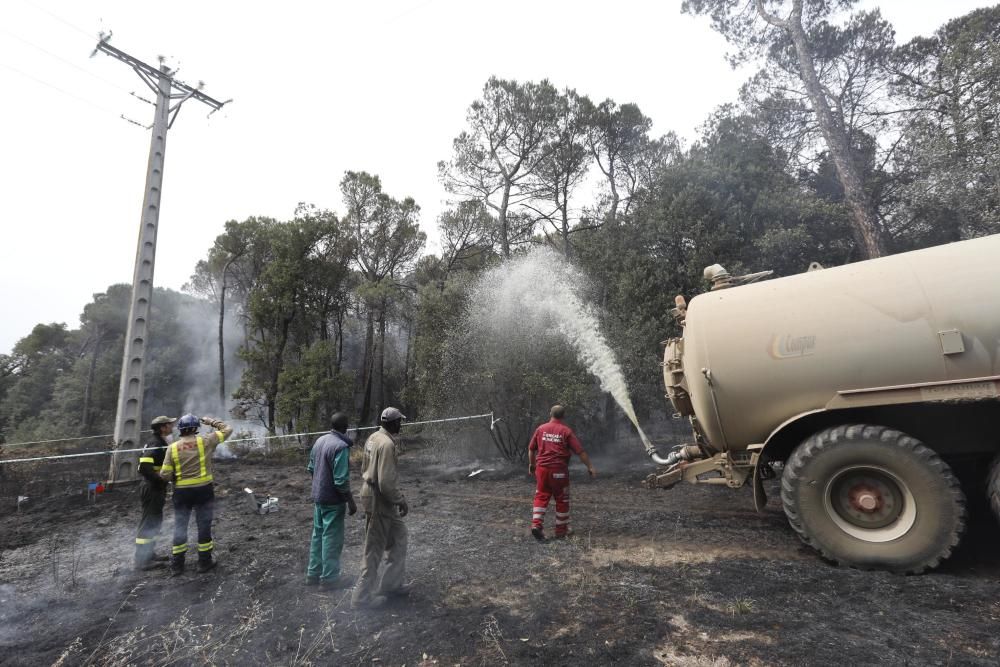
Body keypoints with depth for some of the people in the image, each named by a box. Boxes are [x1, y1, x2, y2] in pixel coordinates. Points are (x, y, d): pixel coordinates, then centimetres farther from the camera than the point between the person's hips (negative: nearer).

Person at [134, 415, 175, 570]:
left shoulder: (160, 444, 12)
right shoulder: (156, 446, -20)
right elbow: (144, 468, -28)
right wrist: (161, 480, -20)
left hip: (155, 489, 10)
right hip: (152, 490, -10)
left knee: (155, 521, 19)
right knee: (148, 523, -2)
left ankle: (149, 554, 31)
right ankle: (142, 560, 7)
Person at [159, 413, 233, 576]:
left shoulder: (172, 447, -3)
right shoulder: (205, 441, -8)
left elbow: (165, 475, -4)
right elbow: (227, 429, 0)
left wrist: (175, 478, 17)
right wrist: (211, 422, 10)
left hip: (181, 491, 2)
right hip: (203, 489, -2)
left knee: (180, 527, 14)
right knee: (204, 526, 9)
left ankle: (177, 565, 21)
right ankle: (204, 561, 18)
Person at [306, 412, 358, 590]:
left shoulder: (320, 441, 3)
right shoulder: (341, 446, -24)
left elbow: (311, 468, 13)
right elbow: (341, 480, -24)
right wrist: (351, 502, -15)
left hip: (317, 497, 8)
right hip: (333, 500, -8)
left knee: (318, 535, 18)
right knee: (332, 538, 4)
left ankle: (314, 573, 30)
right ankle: (329, 577, 16)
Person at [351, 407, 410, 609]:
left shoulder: (374, 437, 5)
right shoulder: (387, 444, -24)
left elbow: (365, 468, 14)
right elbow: (386, 481, -27)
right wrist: (400, 500, -15)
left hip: (371, 492, 10)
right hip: (380, 499, -10)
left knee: (398, 535, 20)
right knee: (374, 548, 4)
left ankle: (392, 583, 31)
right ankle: (362, 596, 19)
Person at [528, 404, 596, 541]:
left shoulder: (541, 429, 4)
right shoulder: (566, 431, -4)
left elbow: (531, 449, 11)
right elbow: (580, 451, -5)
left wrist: (531, 464, 24)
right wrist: (590, 466, 2)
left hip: (542, 468, 3)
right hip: (559, 470, -2)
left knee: (541, 496, 11)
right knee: (562, 500, 11)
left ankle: (536, 525, -4)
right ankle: (561, 531, 19)